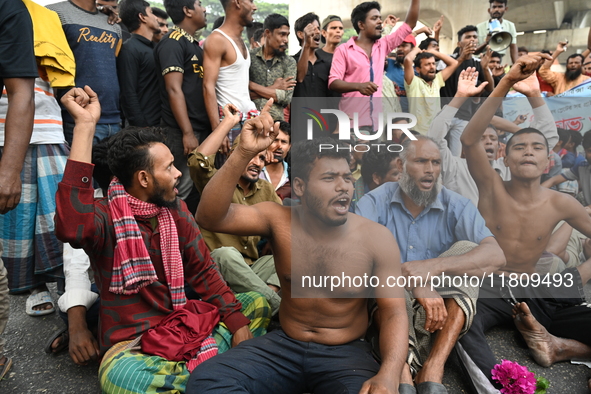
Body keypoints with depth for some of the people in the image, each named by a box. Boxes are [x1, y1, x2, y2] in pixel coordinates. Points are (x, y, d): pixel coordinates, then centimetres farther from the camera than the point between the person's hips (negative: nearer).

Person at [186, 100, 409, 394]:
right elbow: (210, 217, -21)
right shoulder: (278, 220, -9)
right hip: (284, 345, 2)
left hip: (346, 354, -1)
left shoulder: (376, 238, -12)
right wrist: (244, 153, -34)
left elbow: (394, 312, -10)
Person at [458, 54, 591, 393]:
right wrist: (508, 82, -36)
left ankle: (553, 344, 0)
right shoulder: (492, 188, -10)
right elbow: (469, 139, -28)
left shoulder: (561, 204, -3)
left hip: (534, 291, 4)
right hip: (486, 287, -3)